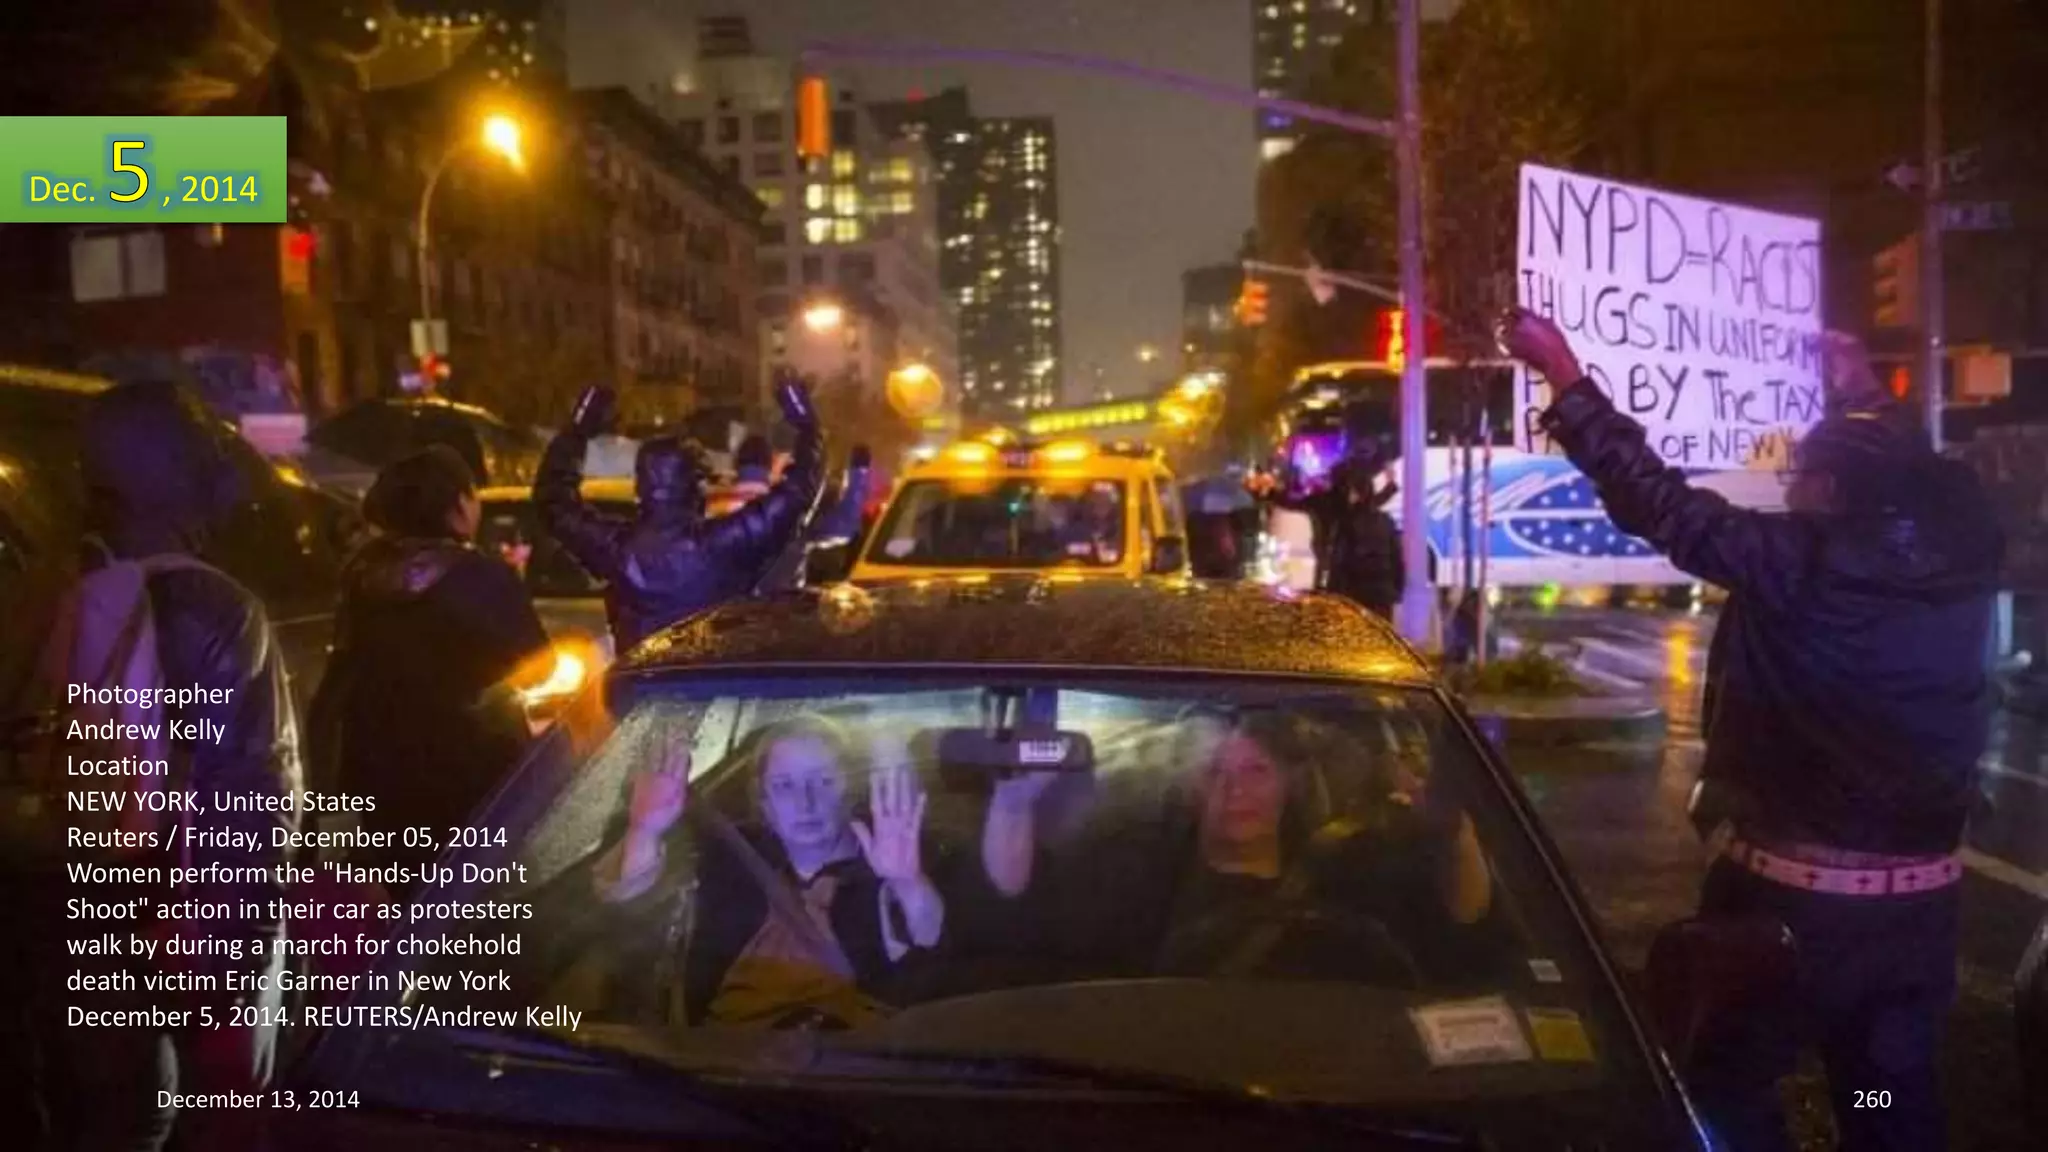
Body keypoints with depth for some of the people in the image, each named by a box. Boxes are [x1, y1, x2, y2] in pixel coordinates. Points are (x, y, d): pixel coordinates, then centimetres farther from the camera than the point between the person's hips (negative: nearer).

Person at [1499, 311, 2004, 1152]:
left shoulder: (1795, 563, -19)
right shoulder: (1960, 559, -3)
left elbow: (1655, 499, -15)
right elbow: (1910, 478, 19)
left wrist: (1563, 372, -8)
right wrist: (1862, 396, 34)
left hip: (1791, 888, -6)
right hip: (1920, 895, 6)